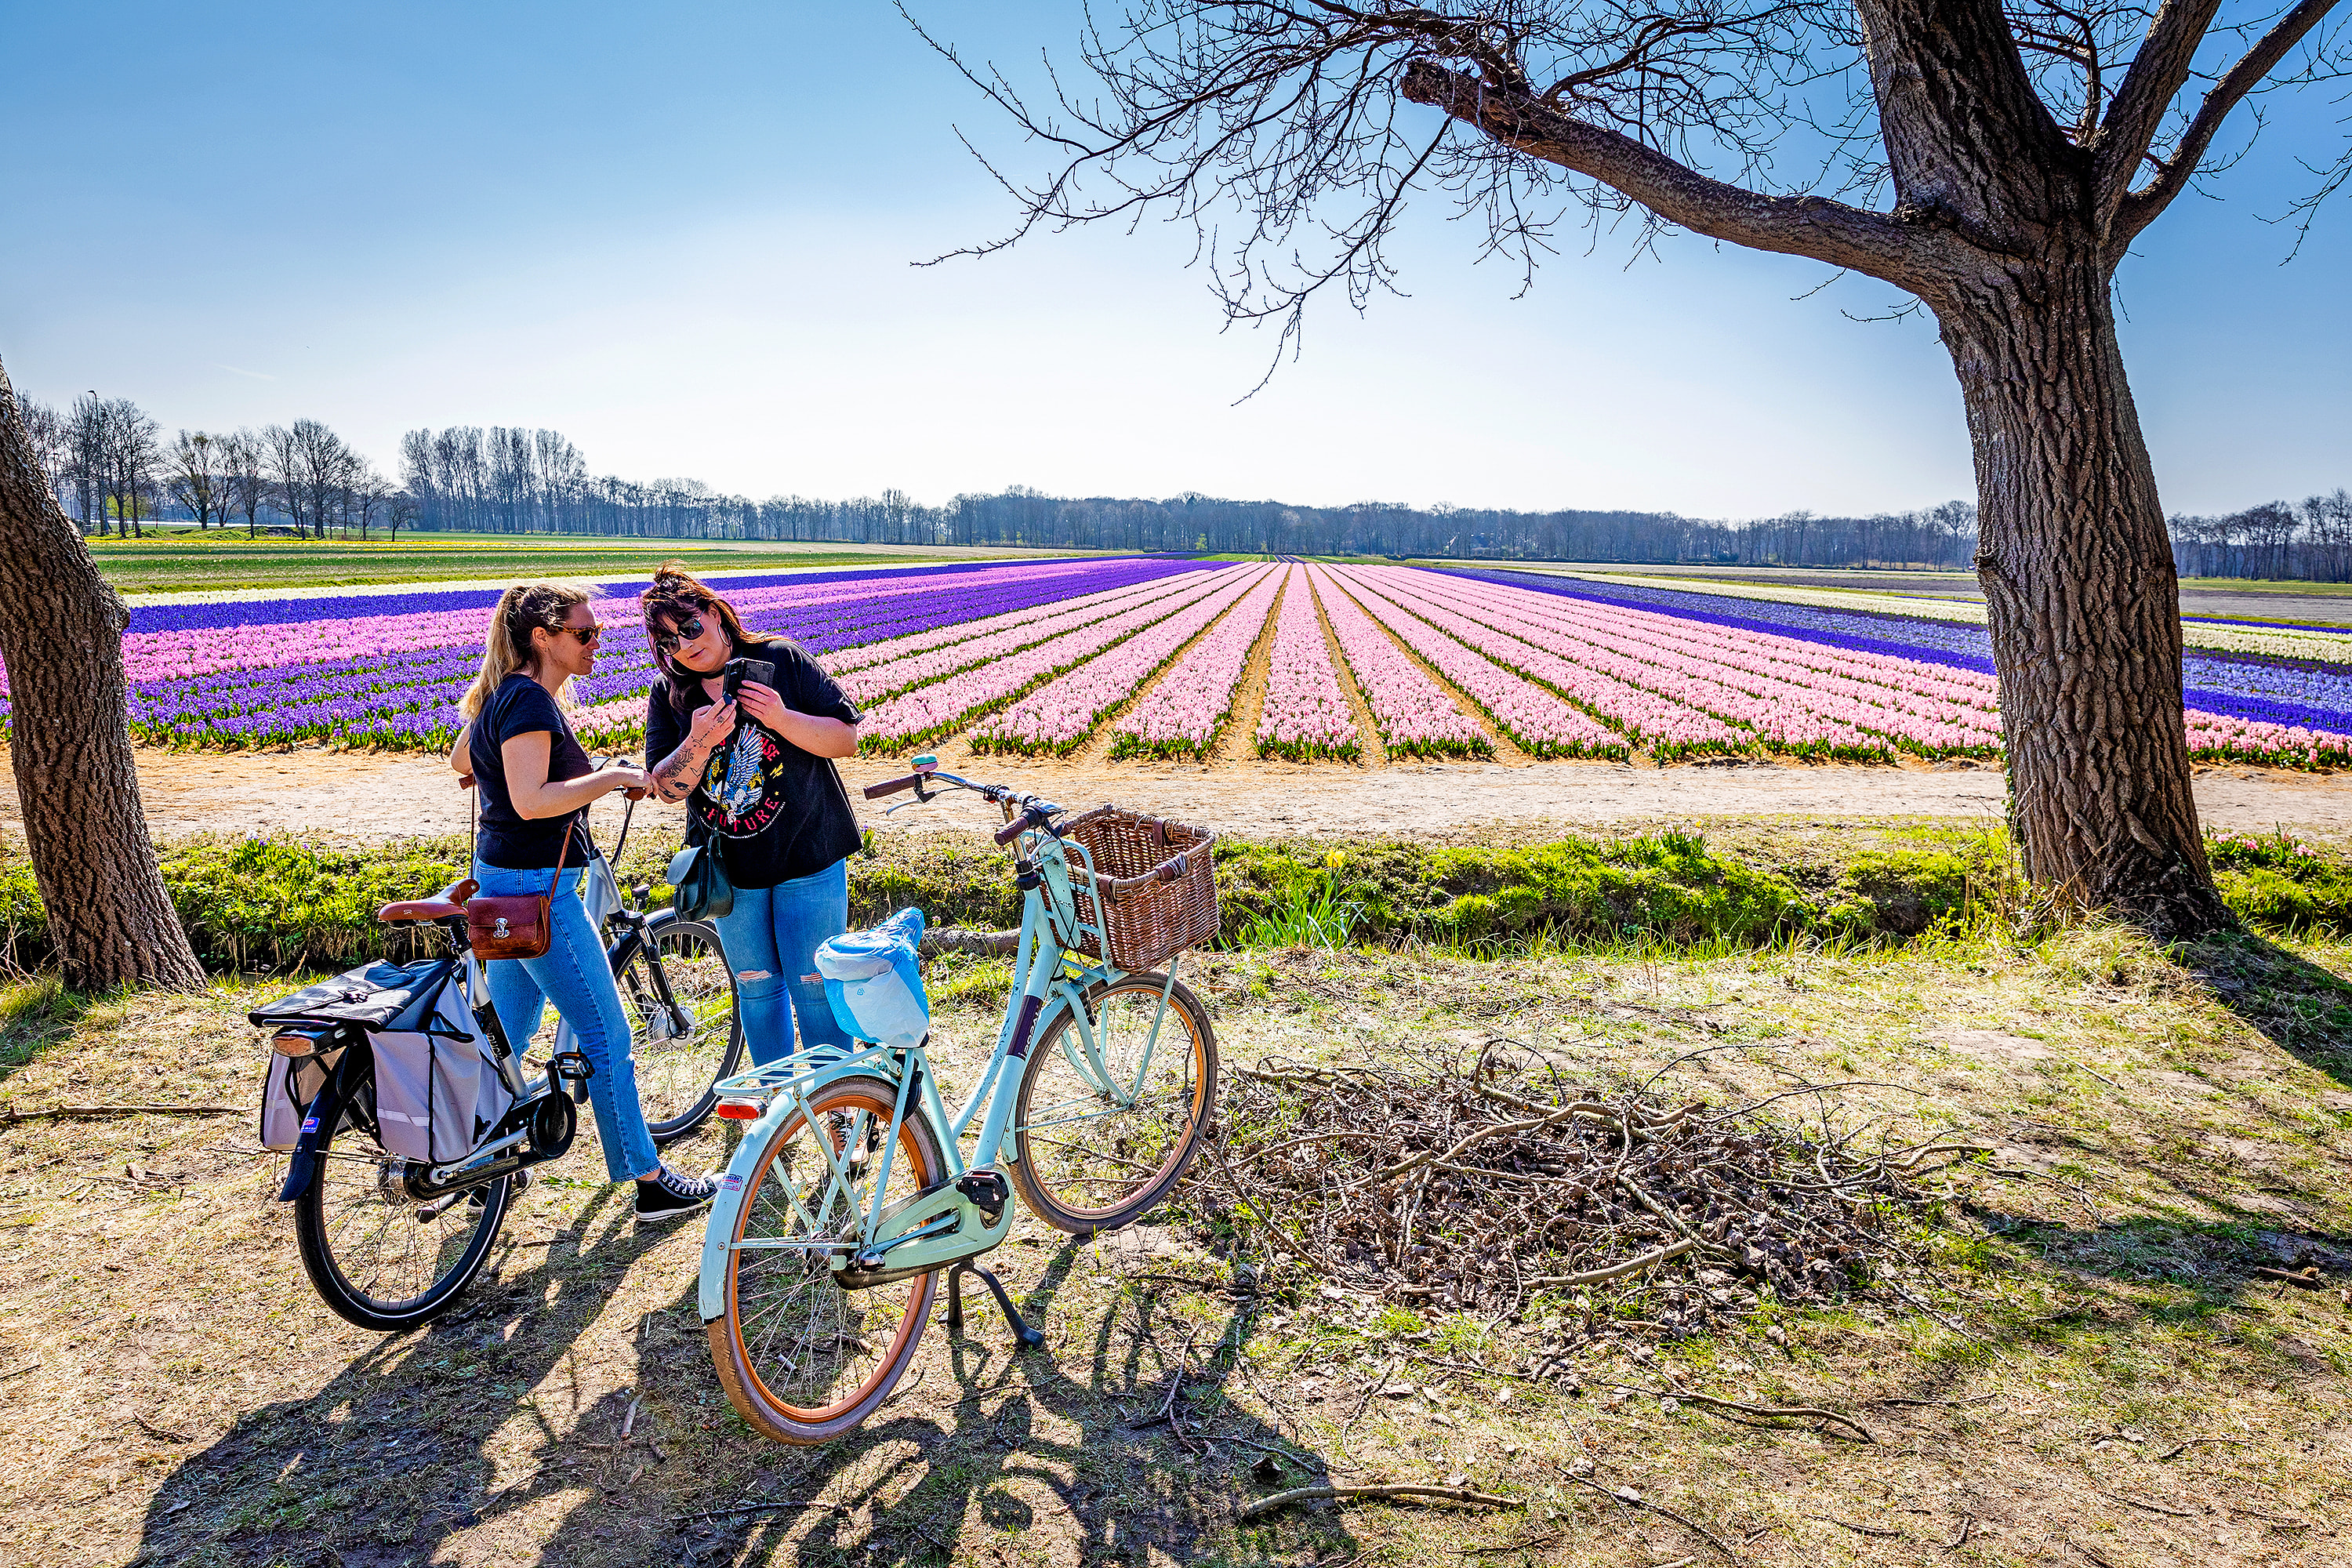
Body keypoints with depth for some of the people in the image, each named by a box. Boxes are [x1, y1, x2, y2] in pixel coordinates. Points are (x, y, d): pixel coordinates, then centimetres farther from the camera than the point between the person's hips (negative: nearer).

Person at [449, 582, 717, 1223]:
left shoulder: (504, 693, 12)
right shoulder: (530, 699, -19)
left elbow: (461, 759, 27)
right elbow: (532, 801, -28)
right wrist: (613, 777, -20)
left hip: (501, 881, 10)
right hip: (537, 888, -10)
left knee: (507, 1033, 19)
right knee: (606, 1036, -3)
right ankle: (650, 1183, 5)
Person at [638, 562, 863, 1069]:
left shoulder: (782, 660, -7)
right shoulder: (668, 696, 2)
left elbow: (847, 739, -9)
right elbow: (666, 788, -3)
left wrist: (782, 718, -25)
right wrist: (699, 743, -22)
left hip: (807, 855, -4)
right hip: (730, 866, 4)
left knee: (815, 987, -1)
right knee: (755, 987, 15)